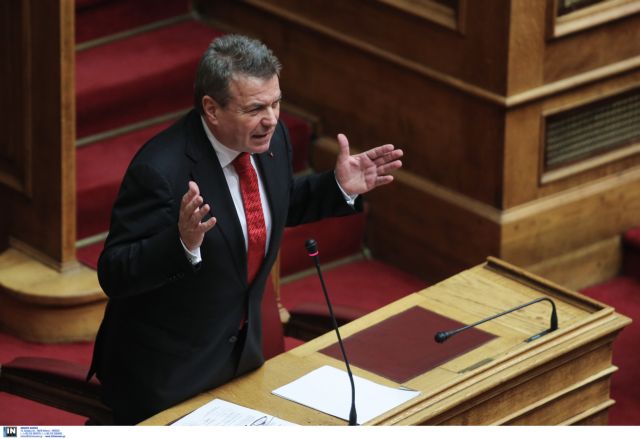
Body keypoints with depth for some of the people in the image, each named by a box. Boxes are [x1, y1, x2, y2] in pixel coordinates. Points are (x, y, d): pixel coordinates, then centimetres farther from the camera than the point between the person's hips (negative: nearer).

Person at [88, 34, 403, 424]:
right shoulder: (160, 170, -28)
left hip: (242, 349, 7)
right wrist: (184, 242, -41)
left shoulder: (271, 138, -7)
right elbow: (114, 275, -26)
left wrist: (340, 187, -3)